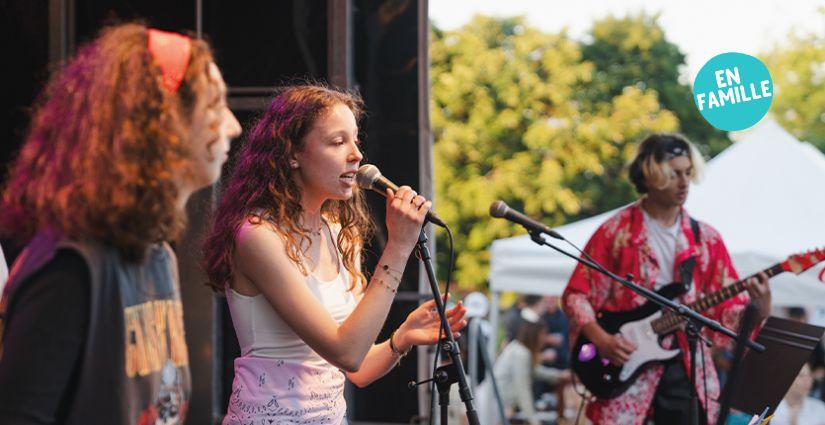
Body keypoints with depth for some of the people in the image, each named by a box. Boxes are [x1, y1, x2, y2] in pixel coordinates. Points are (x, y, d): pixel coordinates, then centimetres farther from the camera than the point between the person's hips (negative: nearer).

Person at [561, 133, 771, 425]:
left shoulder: (706, 239, 8)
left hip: (686, 366, 3)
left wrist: (759, 308, -15)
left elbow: (728, 307, 6)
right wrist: (601, 340, -14)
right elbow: (576, 295, 0)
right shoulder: (616, 232, -2)